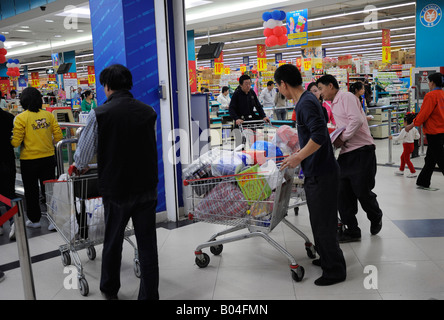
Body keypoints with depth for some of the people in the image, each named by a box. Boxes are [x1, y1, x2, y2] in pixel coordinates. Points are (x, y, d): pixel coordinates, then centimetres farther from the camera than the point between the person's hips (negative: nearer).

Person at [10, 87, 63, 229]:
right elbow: (58, 136, -1)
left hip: (29, 160, -3)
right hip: (48, 158, 3)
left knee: (31, 191, 13)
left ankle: (34, 219, 25)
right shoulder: (48, 115, -2)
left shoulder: (20, 118, -11)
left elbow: (15, 142, -13)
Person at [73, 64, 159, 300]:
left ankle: (109, 291, 36)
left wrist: (80, 168, 21)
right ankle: (149, 295, 18)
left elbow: (83, 155, -2)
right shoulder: (148, 112, -2)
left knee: (112, 243, 17)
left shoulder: (99, 114, -11)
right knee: (147, 245, 9)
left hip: (116, 190, -2)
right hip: (147, 189, 2)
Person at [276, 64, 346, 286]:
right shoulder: (306, 100, 13)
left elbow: (320, 135, -29)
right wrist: (300, 153, 28)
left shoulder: (306, 103, -18)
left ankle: (335, 270, 14)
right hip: (316, 173, 10)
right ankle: (326, 259, 36)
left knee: (323, 222, 0)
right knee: (319, 220, 20)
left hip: (321, 174, -10)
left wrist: (299, 157, -22)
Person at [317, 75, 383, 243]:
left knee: (362, 191, -2)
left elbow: (357, 120, -21)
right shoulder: (334, 105, 20)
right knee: (342, 192, 3)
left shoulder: (347, 97, -8)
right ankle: (352, 230, 12)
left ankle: (376, 218, 28)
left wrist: (342, 139, -16)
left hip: (362, 150, -9)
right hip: (346, 153, 9)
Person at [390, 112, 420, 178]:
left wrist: (392, 137, -5)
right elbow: (417, 137, 5)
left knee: (407, 159, 1)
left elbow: (399, 138, -20)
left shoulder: (404, 130, -21)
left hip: (407, 146, -9)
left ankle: (413, 172, 3)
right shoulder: (414, 129, 1)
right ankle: (401, 170, 30)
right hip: (412, 144, 9)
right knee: (402, 157, 21)